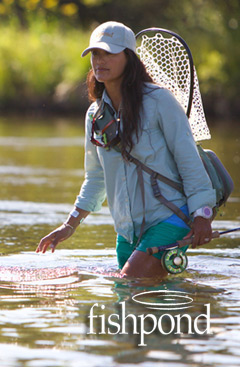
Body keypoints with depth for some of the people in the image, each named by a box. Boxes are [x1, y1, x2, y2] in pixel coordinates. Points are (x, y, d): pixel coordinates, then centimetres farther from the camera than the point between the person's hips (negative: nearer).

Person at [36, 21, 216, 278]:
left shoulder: (158, 100, -7)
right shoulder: (96, 114, 10)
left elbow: (188, 158, -7)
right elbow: (95, 178, 21)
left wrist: (202, 216, -12)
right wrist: (70, 225, 15)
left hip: (168, 219, -6)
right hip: (128, 230, 6)